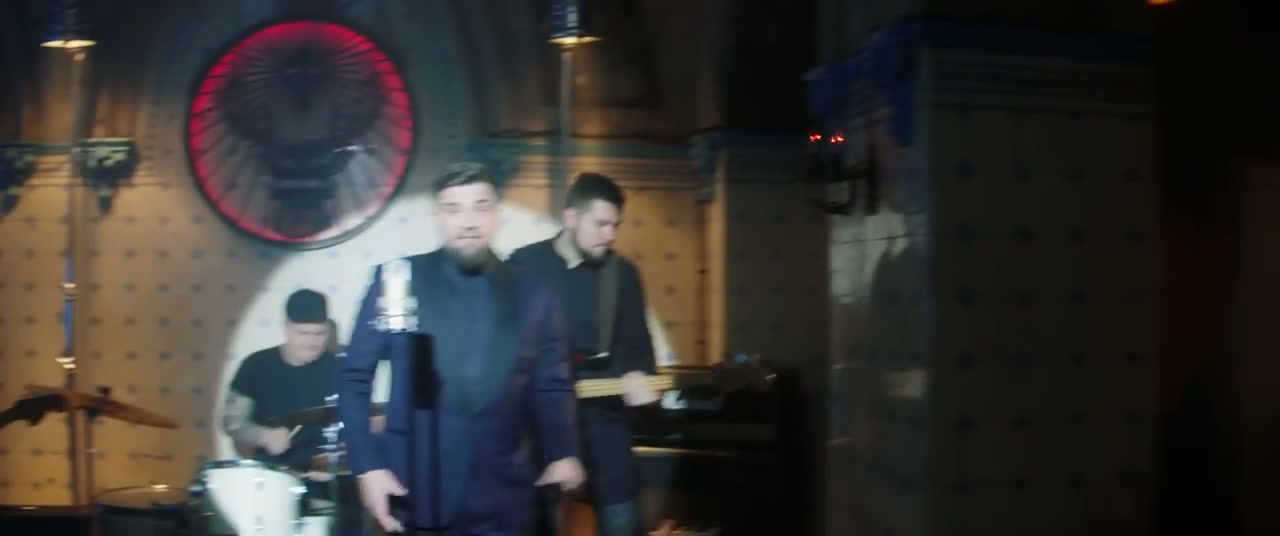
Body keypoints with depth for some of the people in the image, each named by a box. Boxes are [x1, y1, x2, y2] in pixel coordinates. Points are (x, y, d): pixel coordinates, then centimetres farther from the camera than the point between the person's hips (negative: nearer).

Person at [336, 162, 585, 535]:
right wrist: (368, 466, -6)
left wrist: (562, 454, -5)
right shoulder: (396, 281, -1)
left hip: (504, 501, 2)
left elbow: (551, 387, 11)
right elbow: (354, 377, 2)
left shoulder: (533, 296, 6)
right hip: (416, 493, -2)